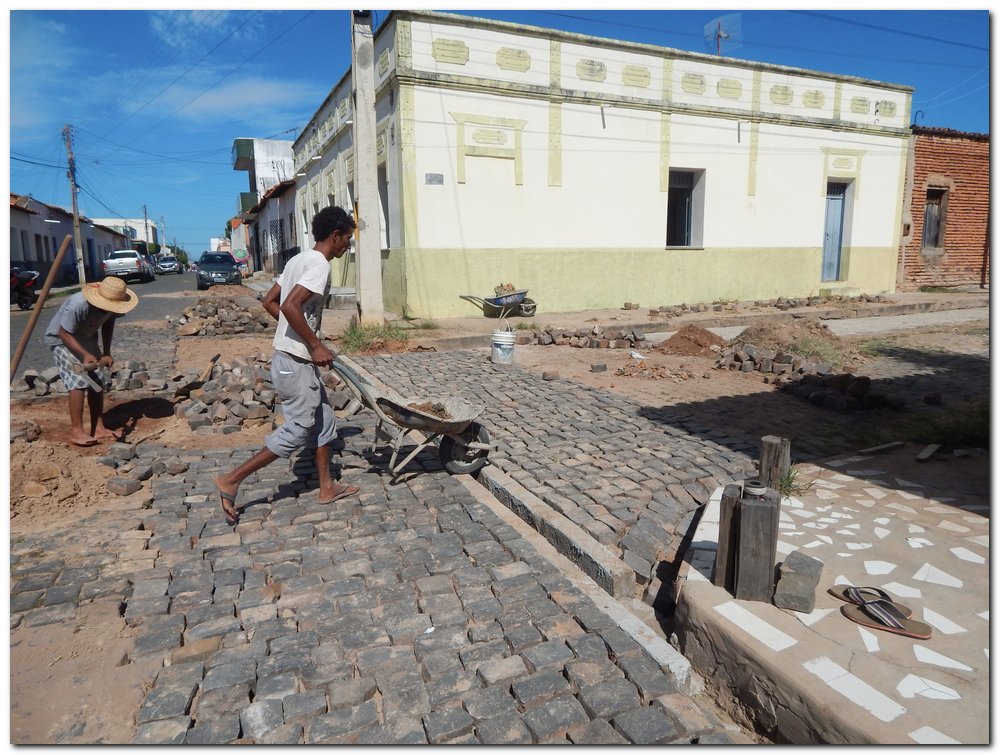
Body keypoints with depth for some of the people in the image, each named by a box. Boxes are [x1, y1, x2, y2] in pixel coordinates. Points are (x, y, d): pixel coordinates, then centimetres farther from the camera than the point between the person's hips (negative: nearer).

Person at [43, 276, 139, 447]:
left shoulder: (111, 305, -18)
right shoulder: (78, 305, -38)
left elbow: (108, 323, 2)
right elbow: (64, 334, -28)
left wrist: (106, 353, -3)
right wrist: (85, 354, -38)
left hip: (86, 338, 7)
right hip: (61, 339, -7)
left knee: (98, 381, 1)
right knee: (79, 381, -18)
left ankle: (98, 428, 8)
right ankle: (76, 431, -11)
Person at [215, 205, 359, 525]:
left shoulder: (299, 259, 12)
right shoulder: (319, 265, -17)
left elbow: (270, 301, 16)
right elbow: (290, 306, -29)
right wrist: (315, 345, -20)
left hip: (296, 359, 10)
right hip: (295, 363, -10)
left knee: (323, 421, 16)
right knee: (297, 430, -1)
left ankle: (327, 487, 25)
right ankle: (231, 479, 6)